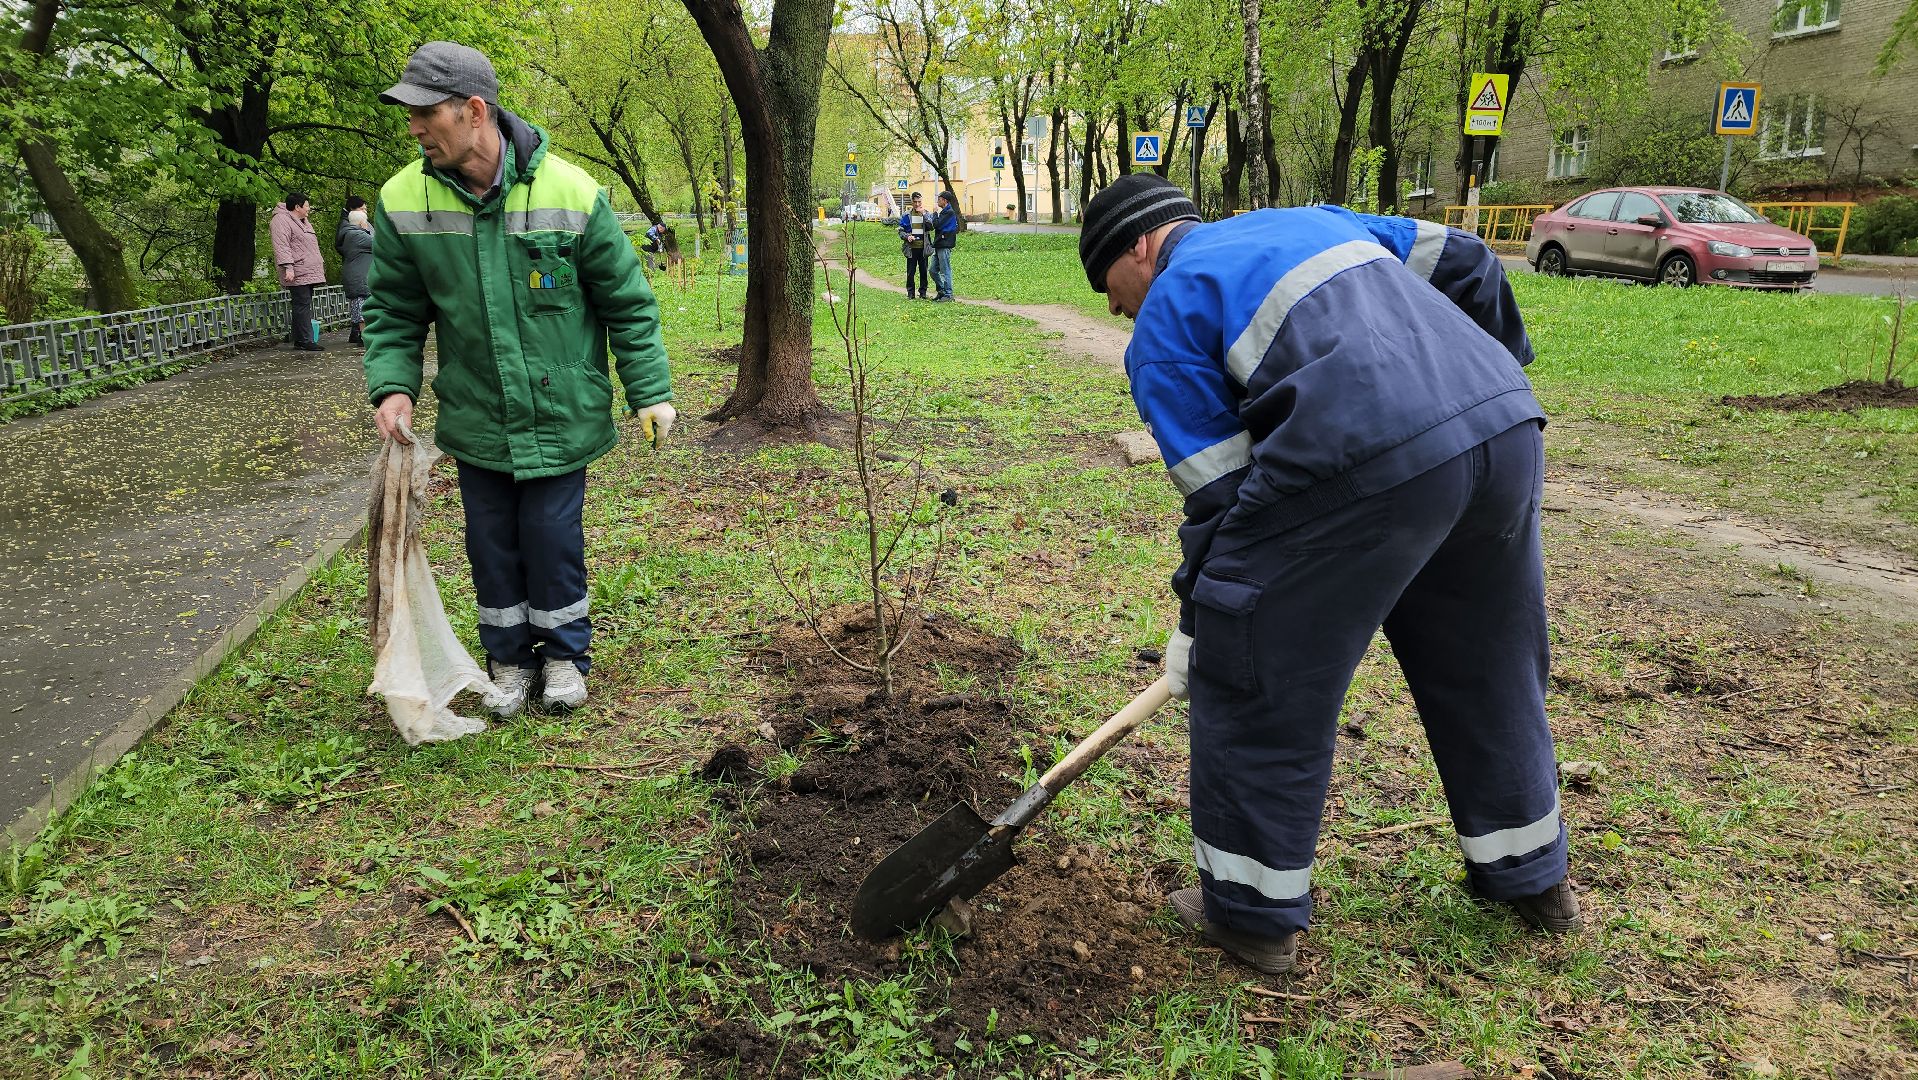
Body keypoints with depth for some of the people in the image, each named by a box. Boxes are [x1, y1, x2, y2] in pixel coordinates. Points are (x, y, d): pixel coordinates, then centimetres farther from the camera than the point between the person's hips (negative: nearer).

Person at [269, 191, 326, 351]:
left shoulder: (304, 221, 24)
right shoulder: (281, 221, -8)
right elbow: (281, 246, -17)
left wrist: (320, 264, 32)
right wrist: (288, 267, -25)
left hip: (308, 272, 10)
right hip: (298, 274, -10)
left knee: (305, 305, 8)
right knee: (302, 305, -11)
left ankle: (299, 340, 11)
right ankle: (304, 340, -11)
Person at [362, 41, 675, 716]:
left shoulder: (570, 192, -15)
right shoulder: (403, 200, -7)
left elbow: (627, 302, -6)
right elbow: (393, 311, 4)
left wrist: (650, 392, -5)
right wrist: (393, 385, -11)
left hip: (561, 414, -3)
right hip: (475, 420, 3)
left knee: (552, 539, 4)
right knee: (491, 543, 12)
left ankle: (565, 655, 28)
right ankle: (510, 660, 32)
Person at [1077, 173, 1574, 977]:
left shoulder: (1165, 321, 8)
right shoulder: (1312, 219, 28)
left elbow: (1216, 490, 3)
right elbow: (1463, 262, 23)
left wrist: (1194, 624, 13)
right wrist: (1500, 376, 34)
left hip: (1367, 462, -8)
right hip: (1507, 427, 8)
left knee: (1254, 680, 8)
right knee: (1485, 666, 25)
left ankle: (1252, 910, 20)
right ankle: (1530, 874, 42)